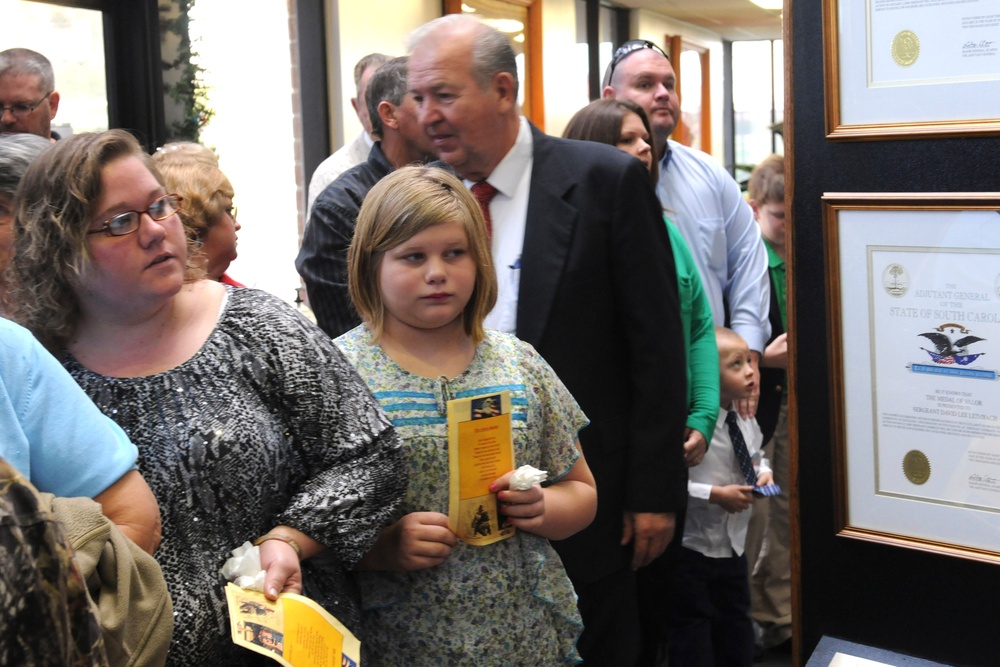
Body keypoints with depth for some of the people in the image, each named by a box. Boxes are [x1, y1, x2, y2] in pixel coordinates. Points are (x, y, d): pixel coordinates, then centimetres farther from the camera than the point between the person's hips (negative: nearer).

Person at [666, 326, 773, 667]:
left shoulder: (746, 422, 1)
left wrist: (763, 473, -3)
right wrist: (715, 495, -27)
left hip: (734, 546, 7)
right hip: (692, 550, -7)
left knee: (737, 626, 20)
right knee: (692, 636, 5)